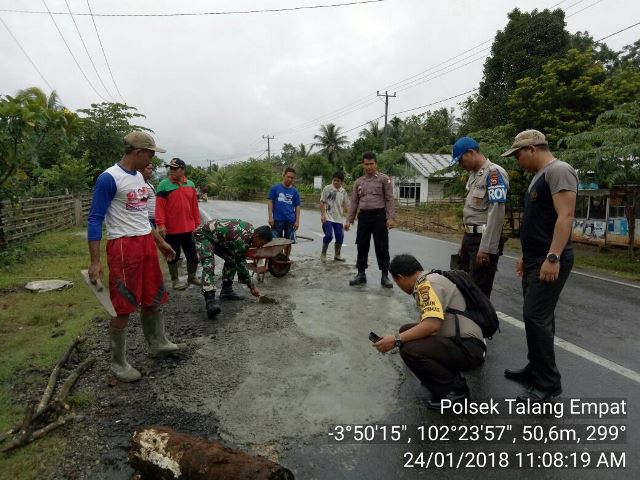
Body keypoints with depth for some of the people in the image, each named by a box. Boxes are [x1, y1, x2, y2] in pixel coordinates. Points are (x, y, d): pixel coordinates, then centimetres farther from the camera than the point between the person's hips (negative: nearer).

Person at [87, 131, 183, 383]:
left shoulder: (139, 176, 13)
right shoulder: (109, 178, -12)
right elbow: (95, 219, -12)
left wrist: (160, 242, 23)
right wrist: (95, 261, -16)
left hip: (146, 244, 8)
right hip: (123, 247, -8)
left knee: (152, 299, 17)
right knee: (123, 308, 0)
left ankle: (157, 343, 35)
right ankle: (118, 363, 15)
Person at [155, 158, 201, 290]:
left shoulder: (190, 184, 7)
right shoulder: (164, 184, -6)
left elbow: (194, 206, 10)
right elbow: (159, 206, -11)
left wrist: (197, 224, 10)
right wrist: (161, 224, -17)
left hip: (189, 228, 4)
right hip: (171, 229, -4)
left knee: (193, 254, 13)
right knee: (174, 255, 8)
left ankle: (192, 276, 31)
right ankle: (175, 280, 22)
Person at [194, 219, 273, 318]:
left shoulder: (251, 229, -7)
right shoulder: (241, 240, -33)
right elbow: (241, 265, -24)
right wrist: (252, 287, -15)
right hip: (203, 235, -10)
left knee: (232, 260, 7)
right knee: (209, 265, -29)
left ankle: (226, 291, 13)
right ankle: (210, 299, -38)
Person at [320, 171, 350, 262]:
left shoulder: (343, 191, 7)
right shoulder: (327, 189, -4)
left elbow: (345, 205, 12)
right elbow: (322, 202, -4)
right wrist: (323, 214, -11)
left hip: (338, 218, 4)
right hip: (328, 218, -4)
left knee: (340, 237, 5)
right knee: (329, 236, -14)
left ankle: (337, 255, 24)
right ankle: (323, 254, 7)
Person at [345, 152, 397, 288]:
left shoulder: (384, 179, 1)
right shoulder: (358, 182, 12)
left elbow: (389, 199, -4)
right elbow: (354, 202, 13)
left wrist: (391, 217, -14)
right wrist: (349, 220, 6)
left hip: (379, 215, -3)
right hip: (363, 216, 4)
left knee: (382, 246, -1)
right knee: (362, 246, 7)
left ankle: (385, 275, 9)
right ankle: (361, 274, 18)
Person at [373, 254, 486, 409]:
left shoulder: (427, 285, -16)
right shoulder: (430, 280, 14)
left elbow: (433, 324, -29)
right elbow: (427, 323, 25)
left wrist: (396, 340, -24)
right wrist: (402, 337, 34)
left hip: (467, 349, -10)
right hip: (458, 341, 10)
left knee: (409, 349, -25)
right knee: (407, 330, 12)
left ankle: (455, 389, -5)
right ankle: (448, 375, 12)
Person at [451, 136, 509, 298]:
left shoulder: (494, 173, -13)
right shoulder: (474, 174, 17)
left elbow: (496, 214, -20)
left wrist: (486, 248, -22)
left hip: (484, 239, -9)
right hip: (471, 236, 9)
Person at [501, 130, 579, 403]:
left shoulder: (558, 170, -11)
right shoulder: (539, 176, 19)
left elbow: (565, 216, -21)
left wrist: (553, 257, -27)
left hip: (549, 261, -10)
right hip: (535, 260, 10)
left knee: (536, 318, -9)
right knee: (537, 317, 13)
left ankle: (549, 383, 2)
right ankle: (536, 370, 24)